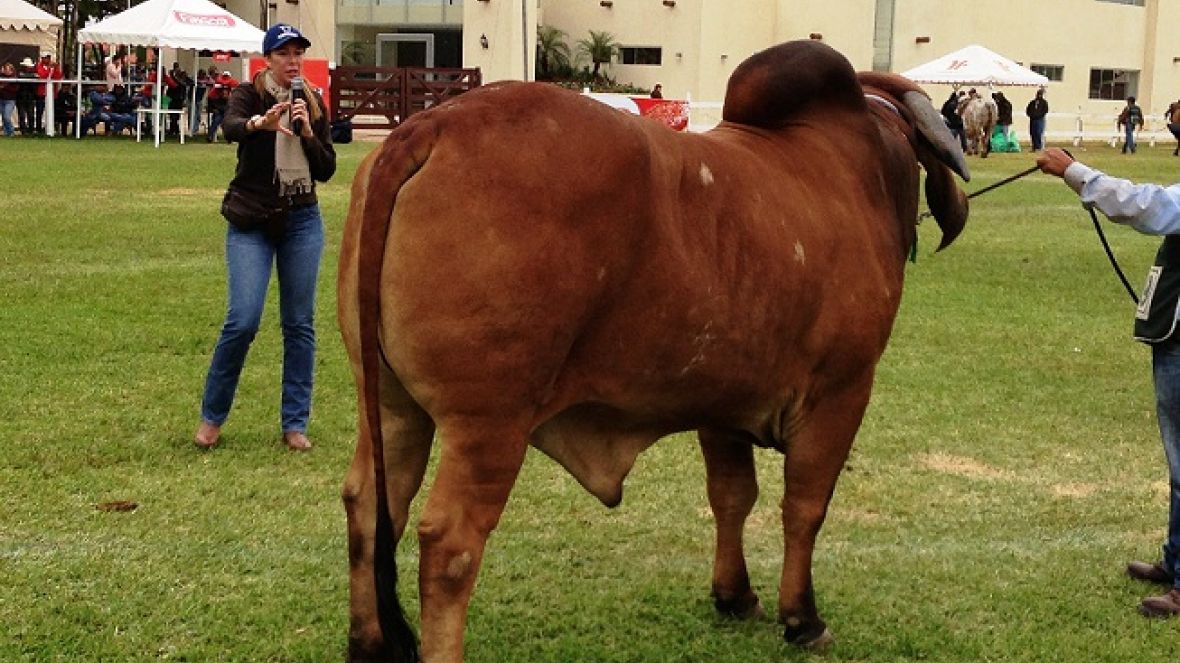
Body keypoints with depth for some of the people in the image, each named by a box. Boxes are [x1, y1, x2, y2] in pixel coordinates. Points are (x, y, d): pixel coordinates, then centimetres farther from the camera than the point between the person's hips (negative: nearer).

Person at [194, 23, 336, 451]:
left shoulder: (314, 106, 7)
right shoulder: (248, 96, -4)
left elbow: (327, 171, 2)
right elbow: (231, 127, -28)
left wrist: (308, 132, -13)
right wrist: (261, 122, -49)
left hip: (302, 221, 4)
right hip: (252, 222, -3)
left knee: (299, 323, 5)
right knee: (243, 320, -11)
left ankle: (295, 424, 13)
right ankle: (211, 416, 7)